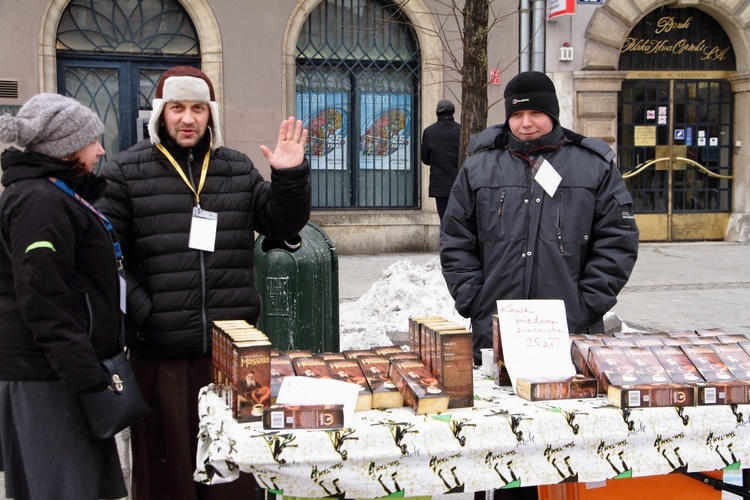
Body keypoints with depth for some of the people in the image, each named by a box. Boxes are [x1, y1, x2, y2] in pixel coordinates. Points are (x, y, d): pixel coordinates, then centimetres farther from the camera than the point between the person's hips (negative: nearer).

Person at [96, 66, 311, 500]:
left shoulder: (238, 168, 11)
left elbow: (283, 225, 10)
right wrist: (139, 312, -14)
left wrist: (291, 178, -7)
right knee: (166, 461, 9)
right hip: (161, 353, -2)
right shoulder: (125, 172, 1)